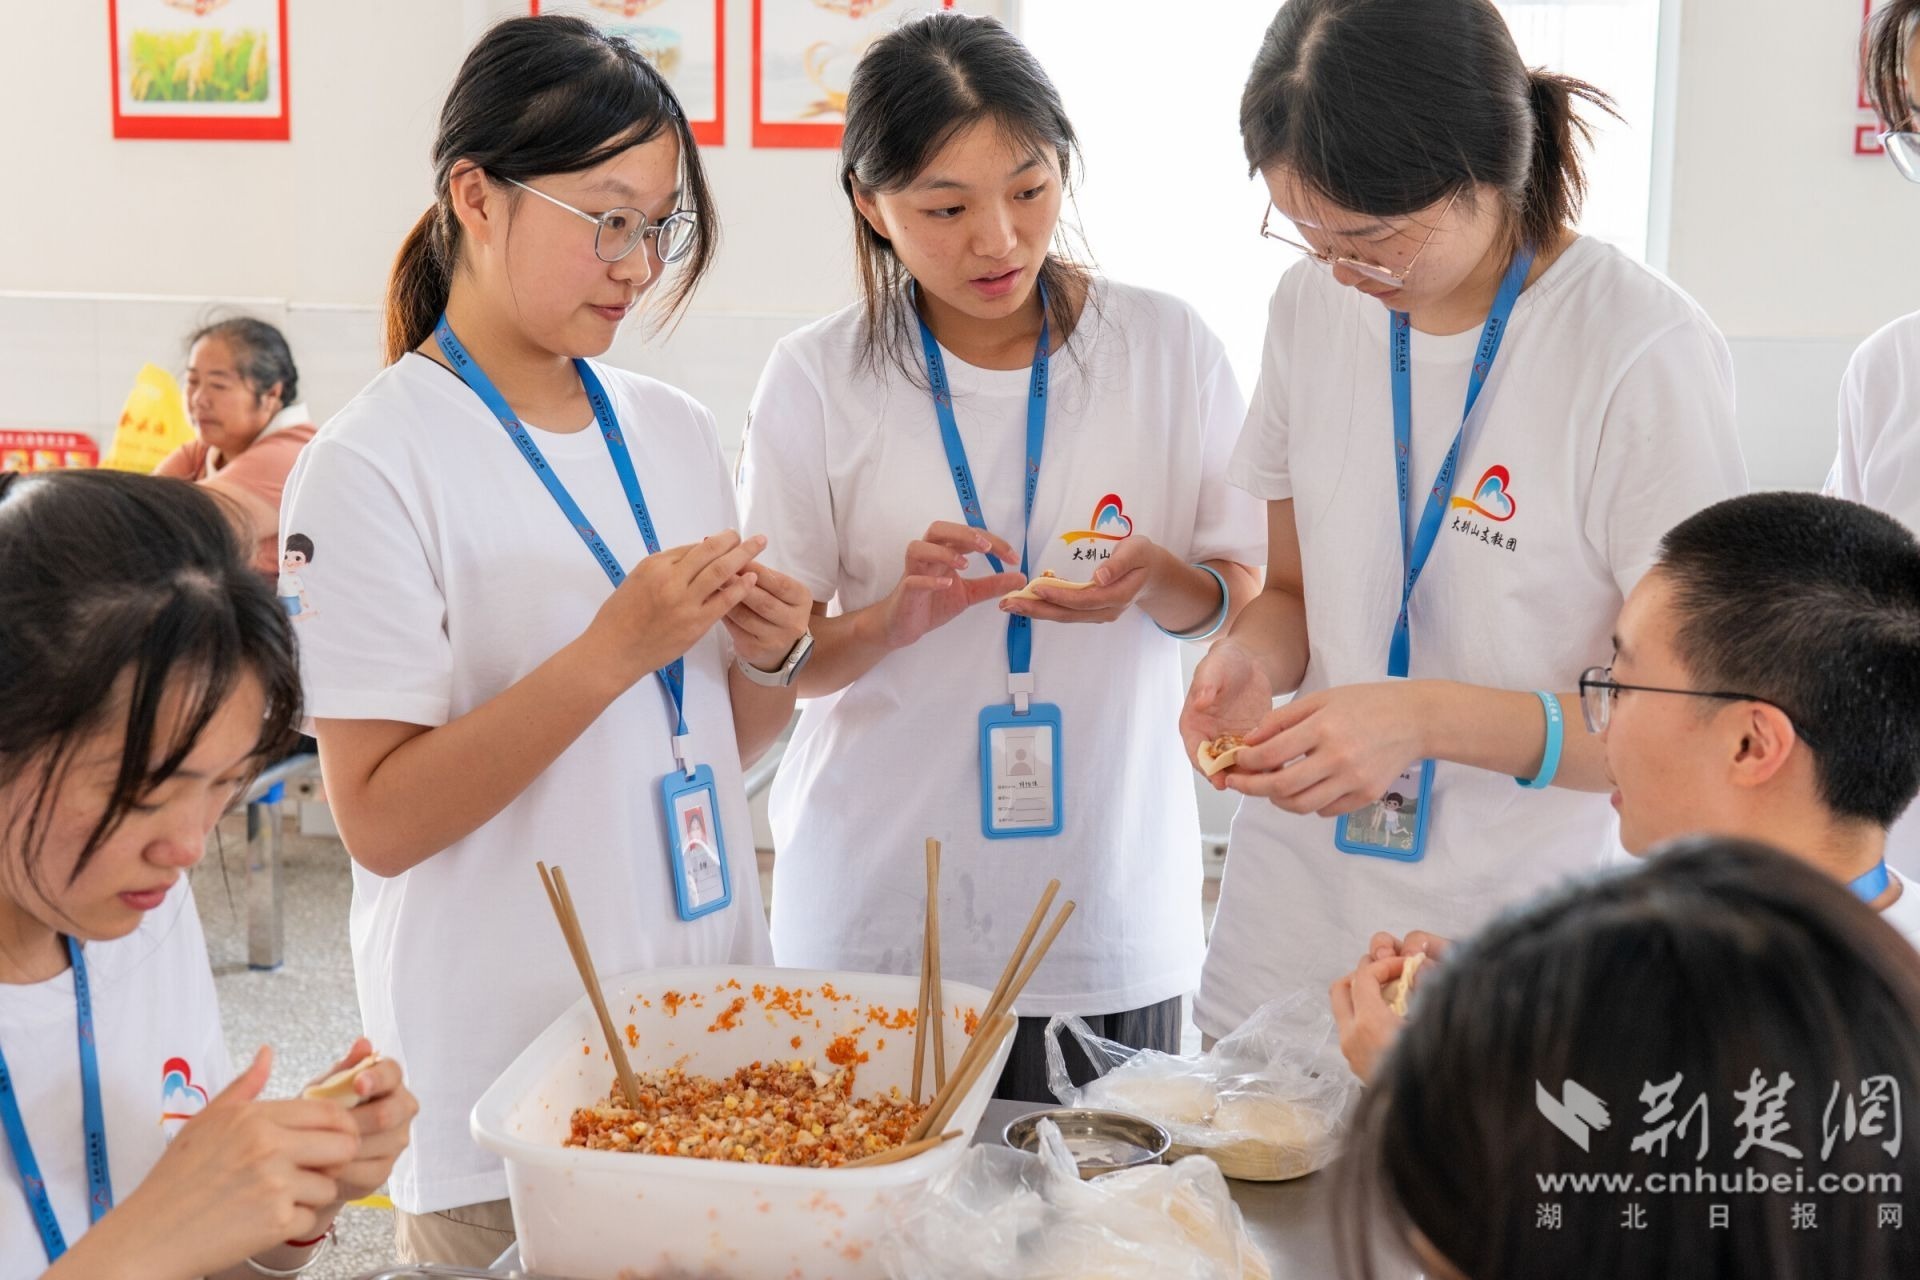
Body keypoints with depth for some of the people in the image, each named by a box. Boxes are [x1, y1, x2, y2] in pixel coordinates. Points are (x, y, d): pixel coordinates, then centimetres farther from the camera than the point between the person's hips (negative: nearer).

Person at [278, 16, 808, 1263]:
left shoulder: (678, 431, 5)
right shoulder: (373, 465, -13)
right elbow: (380, 818, -17)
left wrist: (761, 650, -7)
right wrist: (613, 650, -24)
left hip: (713, 1035, 6)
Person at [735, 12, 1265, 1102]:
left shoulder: (1168, 346, -1)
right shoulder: (818, 380, -4)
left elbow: (1246, 599, 5)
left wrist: (1156, 584, -17)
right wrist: (893, 619, -21)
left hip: (1112, 907, 1)